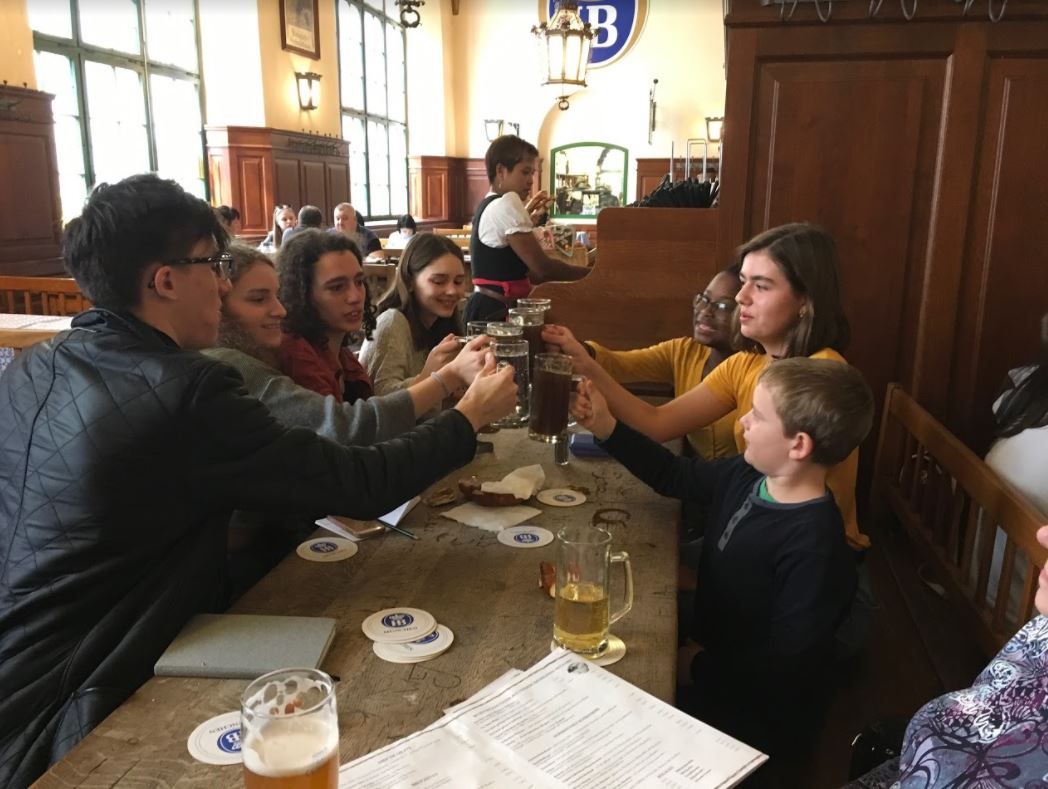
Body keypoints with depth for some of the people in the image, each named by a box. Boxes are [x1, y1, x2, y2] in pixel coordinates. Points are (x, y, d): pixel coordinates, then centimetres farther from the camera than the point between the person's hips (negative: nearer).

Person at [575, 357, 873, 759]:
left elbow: (788, 663, -24)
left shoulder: (814, 548, -29)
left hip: (753, 715, -7)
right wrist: (606, 428, 3)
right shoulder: (746, 477, -6)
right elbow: (674, 475, 9)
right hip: (705, 656, 8)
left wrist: (699, 666, -18)